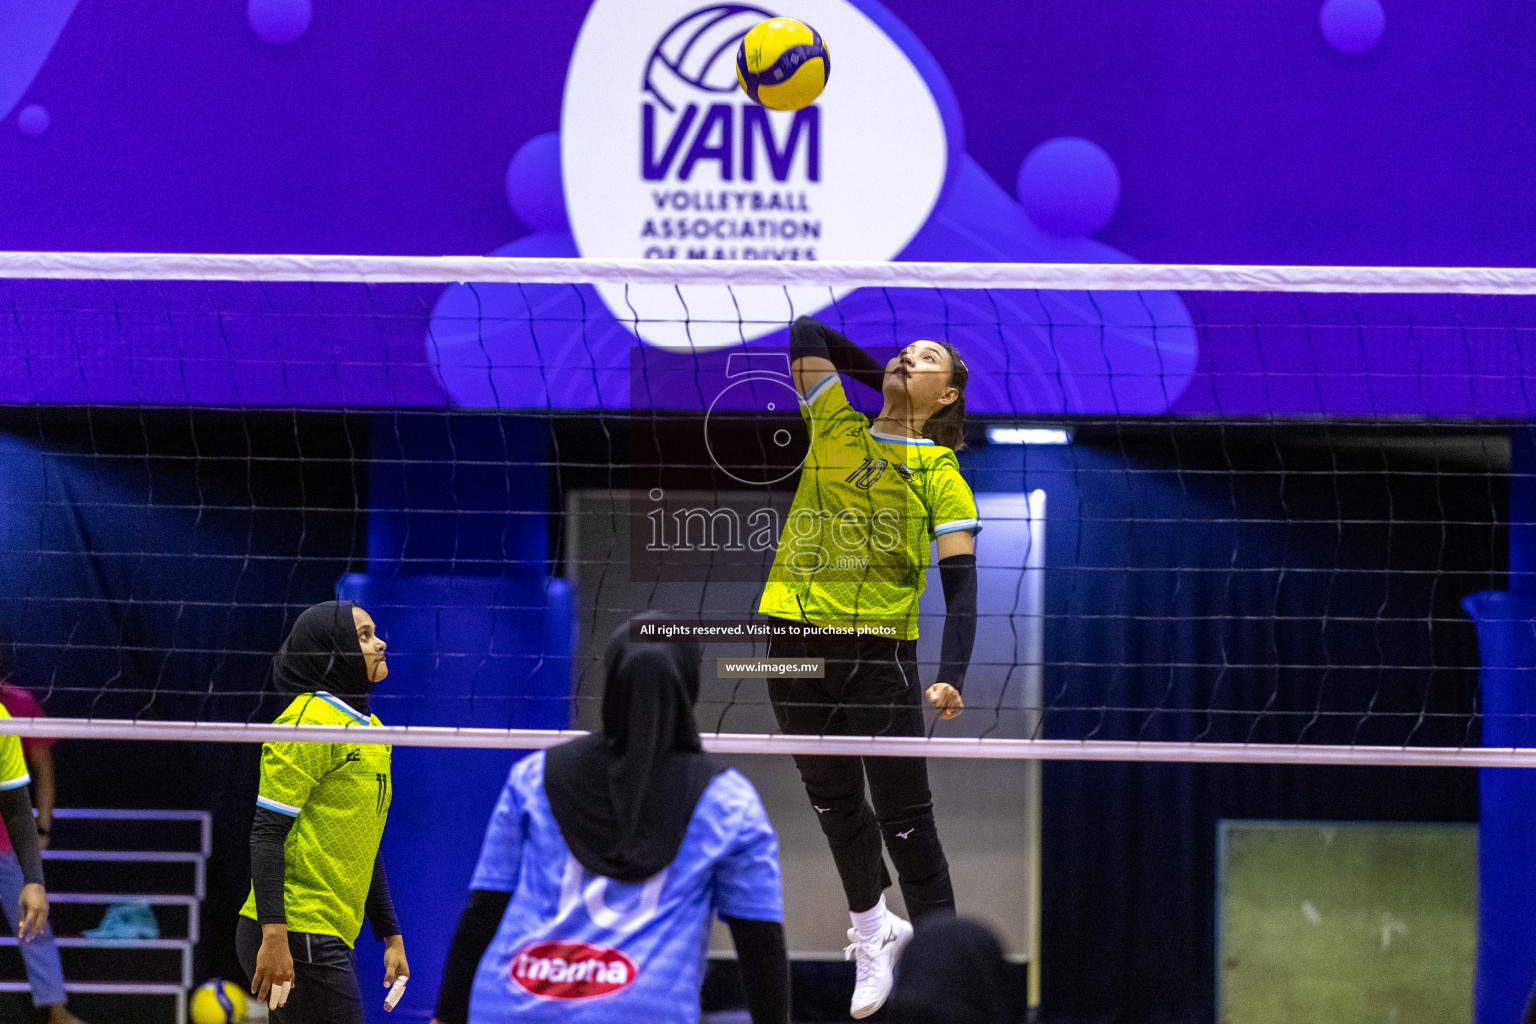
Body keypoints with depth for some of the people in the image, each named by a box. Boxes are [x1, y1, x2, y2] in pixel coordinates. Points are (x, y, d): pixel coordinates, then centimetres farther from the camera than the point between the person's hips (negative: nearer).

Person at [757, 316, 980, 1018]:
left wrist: (952, 676, -21)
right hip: (795, 636, 4)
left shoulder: (939, 472, -1)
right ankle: (871, 925, 36)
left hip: (879, 648, -4)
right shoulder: (837, 429, 9)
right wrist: (884, 378, 12)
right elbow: (806, 335, 8)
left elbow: (960, 583, -8)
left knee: (905, 818, -5)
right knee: (833, 801, 16)